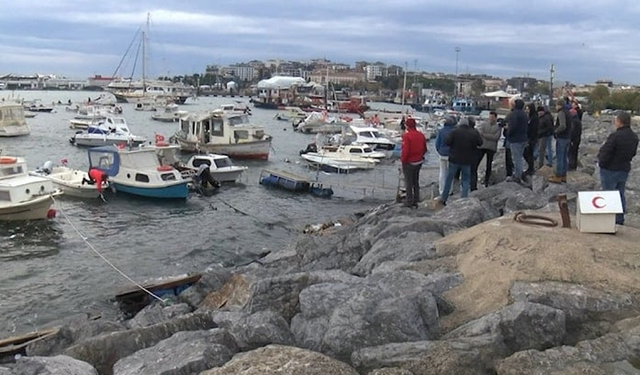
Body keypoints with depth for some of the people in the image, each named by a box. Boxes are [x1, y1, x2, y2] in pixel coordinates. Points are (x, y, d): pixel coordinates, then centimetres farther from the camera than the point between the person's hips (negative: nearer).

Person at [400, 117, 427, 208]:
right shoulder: (421, 135, 3)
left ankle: (409, 201, 7)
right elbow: (424, 149, 8)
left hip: (409, 162, -7)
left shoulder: (406, 136, -19)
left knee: (408, 182, 3)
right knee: (416, 181, 17)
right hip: (419, 161, 7)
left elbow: (405, 150, -23)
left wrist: (403, 160, -10)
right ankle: (416, 200, 22)